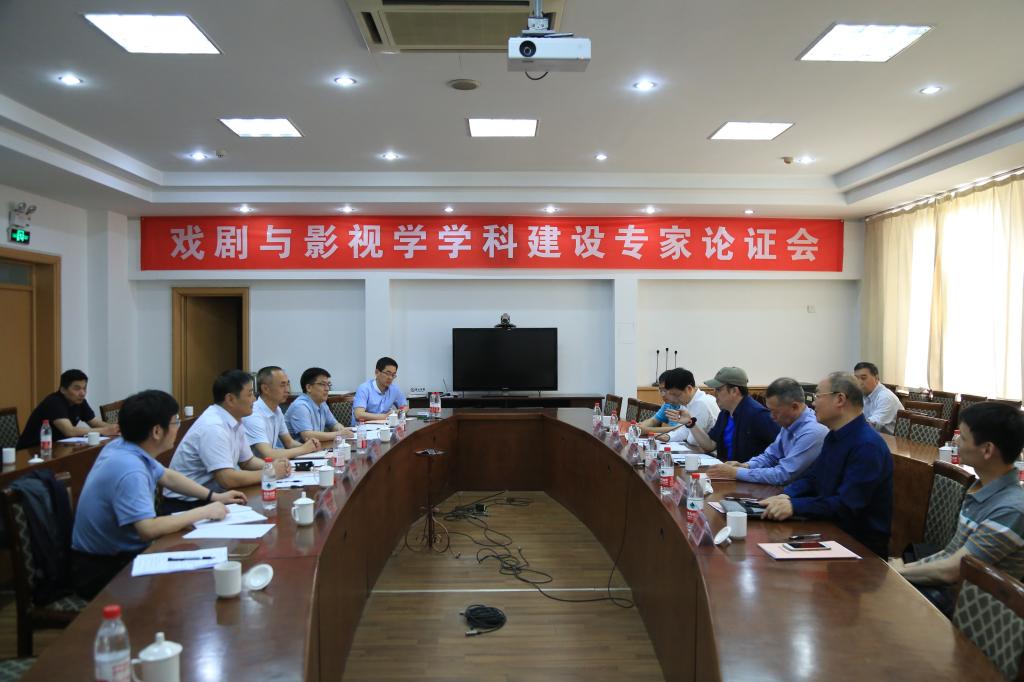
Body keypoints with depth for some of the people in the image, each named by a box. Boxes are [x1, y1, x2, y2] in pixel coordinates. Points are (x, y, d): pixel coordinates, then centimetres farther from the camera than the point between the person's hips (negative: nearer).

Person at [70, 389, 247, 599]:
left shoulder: (123, 447, 0)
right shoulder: (129, 469, -29)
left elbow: (167, 476, 17)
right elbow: (149, 530, -36)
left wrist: (214, 497, 12)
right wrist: (204, 512, -23)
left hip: (116, 552, 9)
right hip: (102, 571, -9)